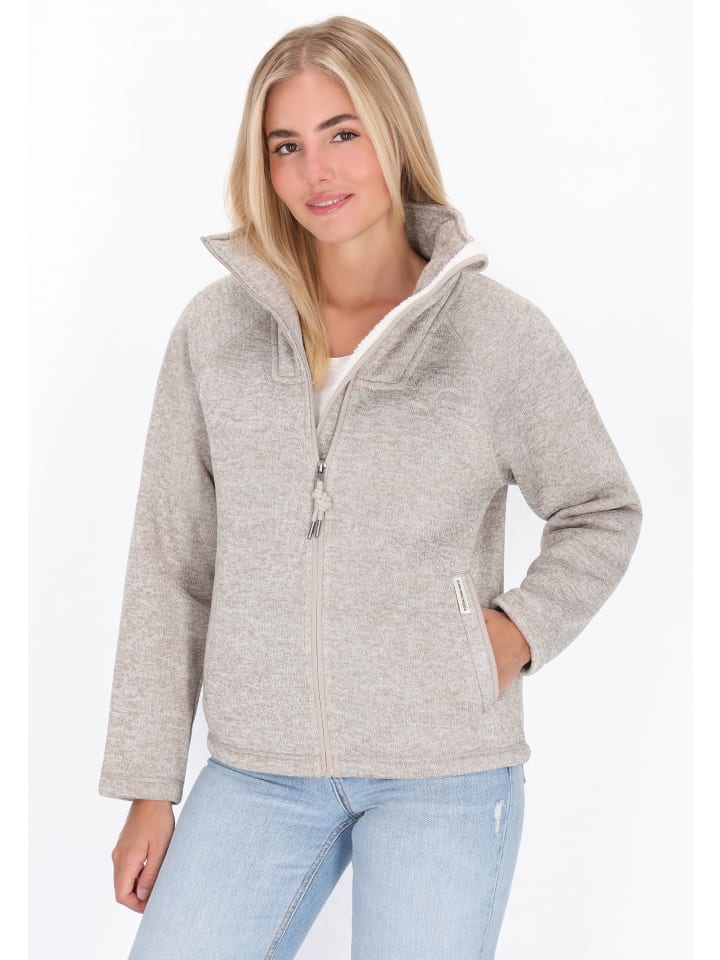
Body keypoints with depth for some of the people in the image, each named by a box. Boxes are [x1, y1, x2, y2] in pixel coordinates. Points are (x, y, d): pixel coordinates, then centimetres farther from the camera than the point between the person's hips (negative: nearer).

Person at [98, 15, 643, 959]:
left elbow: (602, 512, 10)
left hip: (445, 773, -1)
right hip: (258, 770, 2)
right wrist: (149, 786, 5)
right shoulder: (214, 330, 0)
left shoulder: (499, 332, -4)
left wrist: (522, 627, -7)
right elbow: (169, 565, 5)